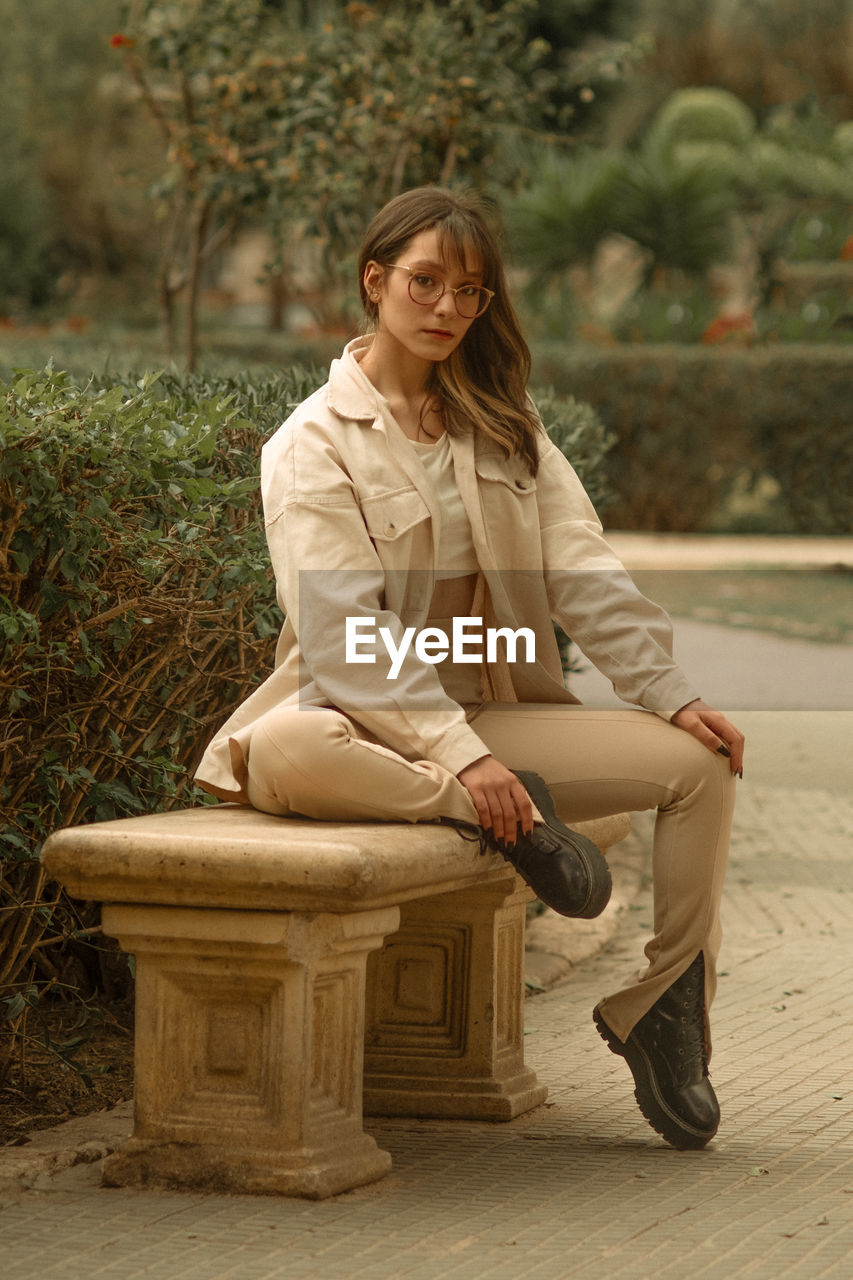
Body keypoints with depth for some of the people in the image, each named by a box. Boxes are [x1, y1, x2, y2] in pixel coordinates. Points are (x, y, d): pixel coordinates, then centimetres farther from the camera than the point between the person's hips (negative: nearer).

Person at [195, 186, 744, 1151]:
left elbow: (582, 575, 9)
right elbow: (346, 636, -16)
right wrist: (459, 757, -27)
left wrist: (671, 695, -6)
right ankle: (494, 816, -27)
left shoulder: (504, 429, 15)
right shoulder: (312, 445, -5)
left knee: (699, 760, -12)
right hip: (365, 723, -5)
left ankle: (659, 1008, -3)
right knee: (283, 752, -41)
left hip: (491, 714, 5)